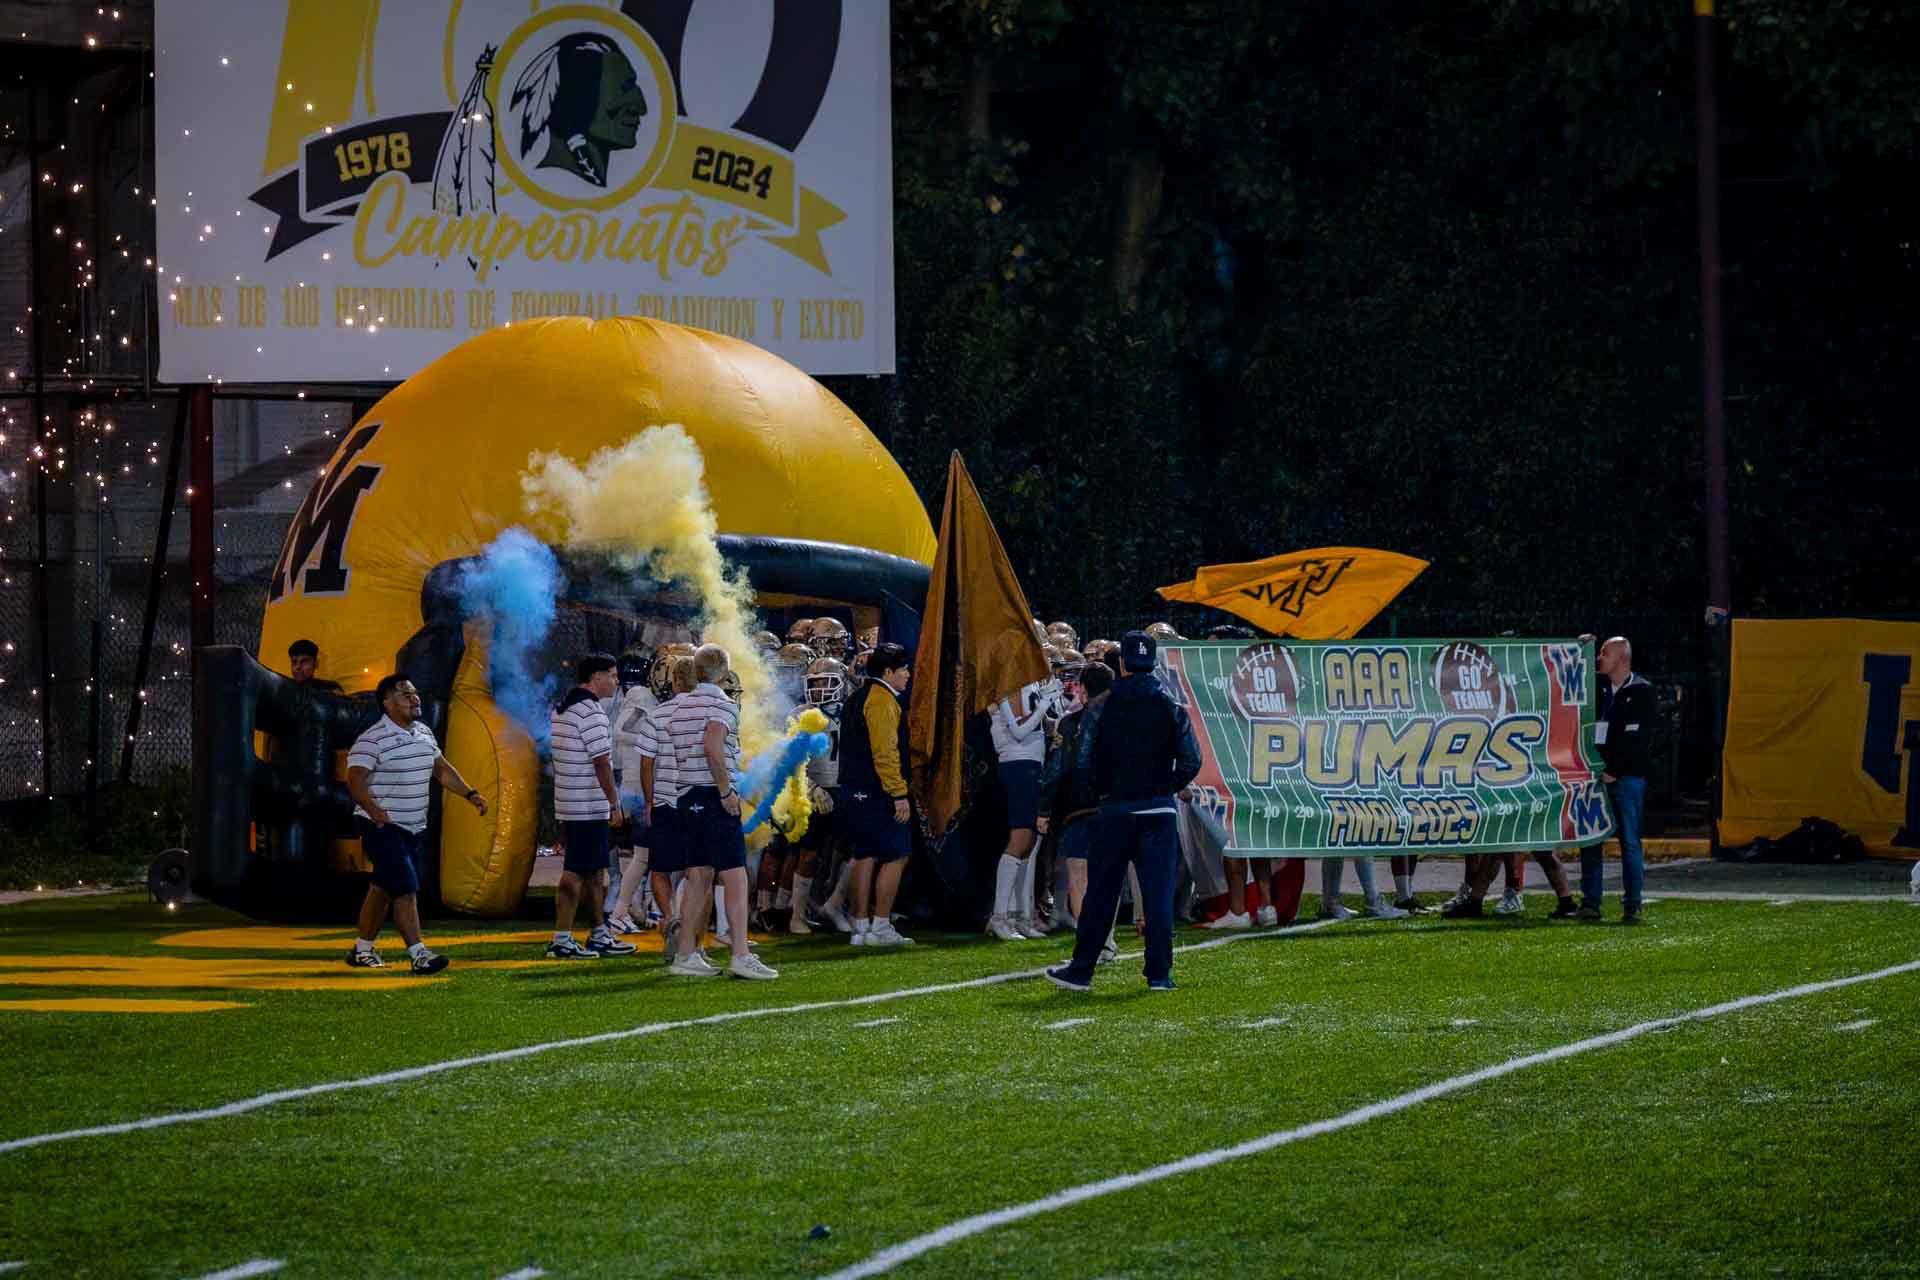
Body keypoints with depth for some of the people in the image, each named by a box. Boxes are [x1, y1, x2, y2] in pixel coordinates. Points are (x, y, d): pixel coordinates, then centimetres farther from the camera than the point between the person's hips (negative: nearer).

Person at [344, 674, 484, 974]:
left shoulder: (424, 733, 12)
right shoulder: (372, 740, -14)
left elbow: (441, 769, 23)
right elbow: (356, 778, -22)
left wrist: (469, 793, 12)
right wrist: (373, 809, -38)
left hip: (412, 827, 8)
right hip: (382, 826, -8)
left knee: (383, 889, 15)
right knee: (405, 889, -16)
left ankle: (362, 949, 26)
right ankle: (418, 954, -19)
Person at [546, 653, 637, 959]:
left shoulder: (562, 708, 14)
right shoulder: (591, 712, -17)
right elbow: (602, 762, -19)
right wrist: (614, 804, -13)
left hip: (568, 804, 10)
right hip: (589, 807, -10)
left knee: (595, 871, 17)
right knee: (575, 873, -8)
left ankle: (599, 936, 23)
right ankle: (561, 941, -8)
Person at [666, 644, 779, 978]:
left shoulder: (679, 706, 13)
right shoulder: (723, 704, -9)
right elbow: (713, 745, -25)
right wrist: (726, 791, -18)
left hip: (689, 798, 7)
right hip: (714, 798, -7)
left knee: (698, 879, 11)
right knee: (735, 878, -7)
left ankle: (686, 954, 11)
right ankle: (740, 955, -14)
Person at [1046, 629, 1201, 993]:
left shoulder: (1105, 708, -1)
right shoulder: (1170, 707, -2)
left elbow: (1089, 759, -2)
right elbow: (1191, 761, -9)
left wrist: (1101, 792, 12)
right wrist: (1167, 787, 5)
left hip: (1115, 809, 0)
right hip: (1158, 810, 0)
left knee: (1101, 891, 6)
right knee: (1158, 892, 2)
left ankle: (1081, 970, 8)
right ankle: (1159, 973, -1)